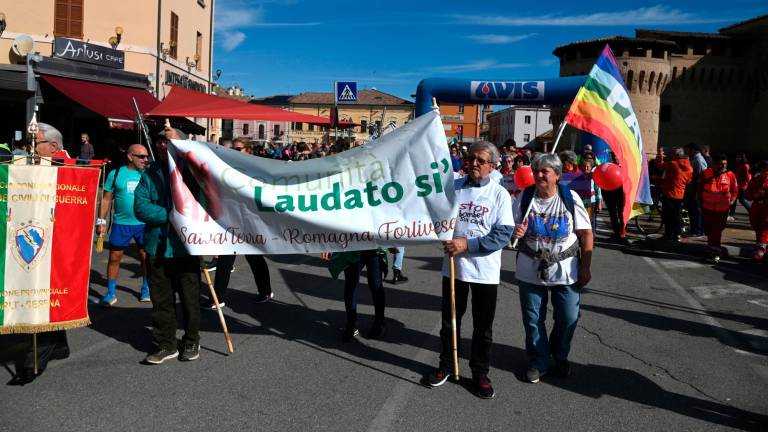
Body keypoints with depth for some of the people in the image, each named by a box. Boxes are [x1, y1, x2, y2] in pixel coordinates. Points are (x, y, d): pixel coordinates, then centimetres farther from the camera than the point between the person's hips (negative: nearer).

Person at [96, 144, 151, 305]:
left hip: (145, 224, 1)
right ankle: (111, 292, 17)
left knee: (146, 256, 8)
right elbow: (107, 199, 4)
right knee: (114, 257, 5)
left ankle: (146, 289, 25)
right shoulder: (115, 174, 0)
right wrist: (101, 221, 0)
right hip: (121, 223, 0)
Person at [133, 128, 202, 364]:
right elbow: (140, 207, -5)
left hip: (185, 247, -3)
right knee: (161, 299, 11)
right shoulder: (150, 173, 6)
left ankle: (191, 342, 26)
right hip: (156, 246, 3)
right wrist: (171, 215, -15)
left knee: (190, 298, 9)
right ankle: (165, 344, 25)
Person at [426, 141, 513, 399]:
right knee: (449, 321, 15)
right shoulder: (452, 187, 1)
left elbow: (503, 235, -14)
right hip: (454, 267, 2)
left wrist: (468, 244, -21)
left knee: (483, 327, 10)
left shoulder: (500, 194, -6)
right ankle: (446, 365, 34)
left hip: (485, 271, -2)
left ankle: (480, 373, 27)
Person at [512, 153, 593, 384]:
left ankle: (560, 356, 35)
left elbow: (586, 234, -4)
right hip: (531, 269, 1)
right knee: (533, 319, 9)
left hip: (565, 270, -1)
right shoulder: (525, 198, -3)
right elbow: (512, 229, 7)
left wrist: (585, 268, -6)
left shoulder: (570, 198, -7)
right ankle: (538, 360, 29)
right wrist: (516, 232, -17)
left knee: (568, 318, 8)